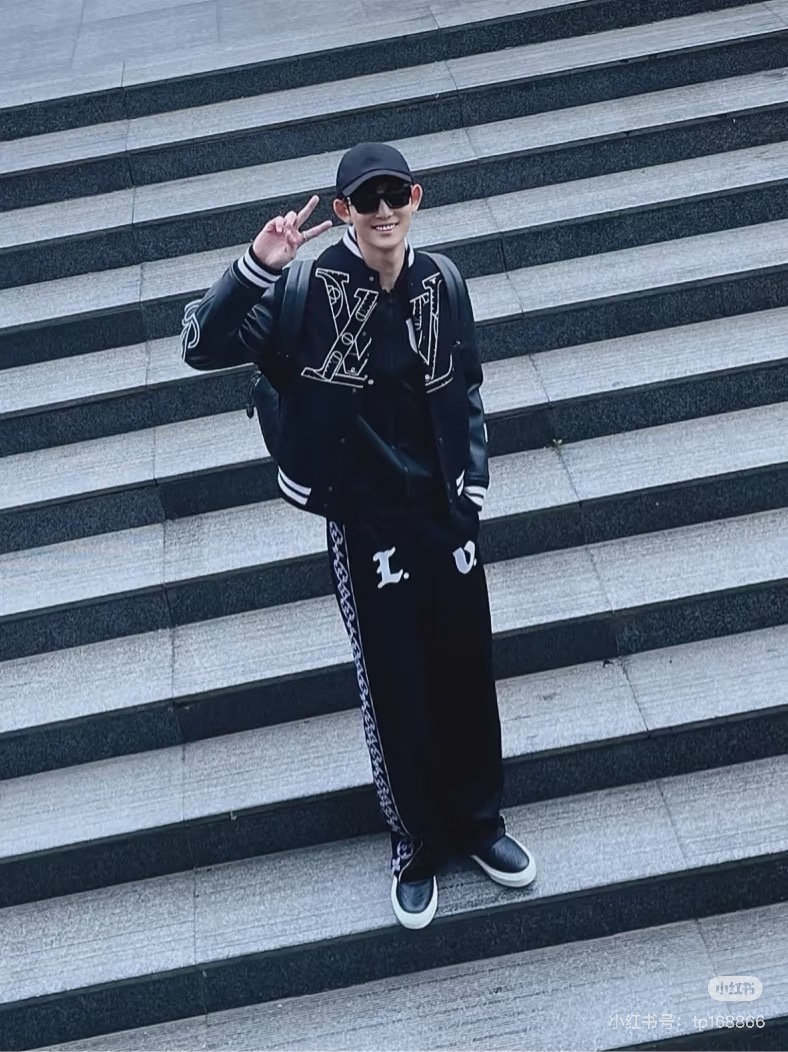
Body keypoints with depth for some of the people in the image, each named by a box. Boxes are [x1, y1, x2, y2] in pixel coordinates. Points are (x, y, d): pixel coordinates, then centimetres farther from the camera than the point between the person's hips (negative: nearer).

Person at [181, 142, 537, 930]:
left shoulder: (439, 282, -1)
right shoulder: (312, 290, -15)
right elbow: (202, 347, -21)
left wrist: (474, 483, 6)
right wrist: (257, 267, -33)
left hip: (445, 515, 4)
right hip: (364, 527, -4)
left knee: (466, 677, 15)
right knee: (394, 692, 8)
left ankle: (478, 823, 38)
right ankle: (416, 848, 29)